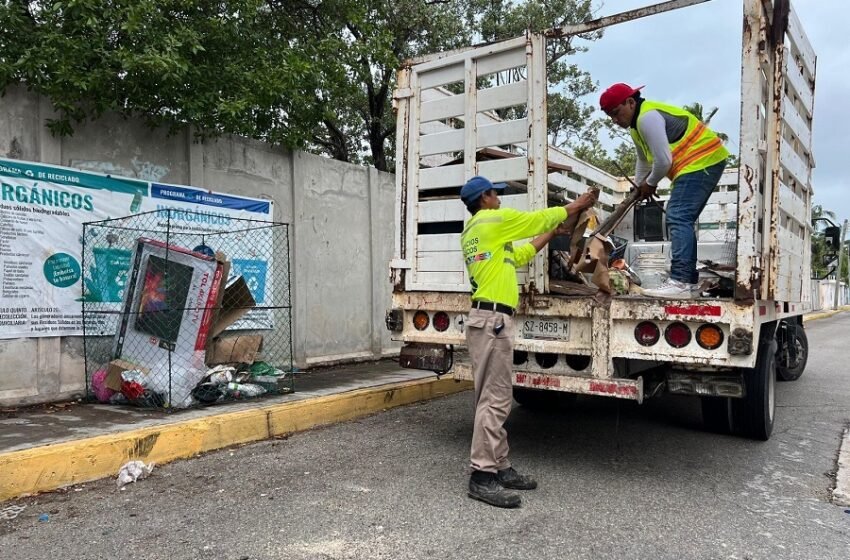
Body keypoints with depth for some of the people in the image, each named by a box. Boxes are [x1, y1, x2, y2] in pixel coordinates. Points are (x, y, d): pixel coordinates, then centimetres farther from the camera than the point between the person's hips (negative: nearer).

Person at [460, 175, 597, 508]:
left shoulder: (472, 232, 24)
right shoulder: (493, 220, -4)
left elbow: (519, 255, 29)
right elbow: (540, 218, 6)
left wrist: (553, 233, 33)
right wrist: (578, 205, 21)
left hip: (488, 318, 10)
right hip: (492, 320, -10)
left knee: (496, 399, 12)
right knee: (493, 400, -9)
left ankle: (499, 468, 19)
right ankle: (482, 476, -5)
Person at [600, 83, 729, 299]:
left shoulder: (647, 117, -18)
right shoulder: (637, 123, 17)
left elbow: (663, 161, -20)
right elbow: (644, 160, 31)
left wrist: (650, 183, -3)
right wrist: (639, 188, 32)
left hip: (702, 161, -11)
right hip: (701, 164, 11)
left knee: (678, 218, -18)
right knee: (681, 220, 13)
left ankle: (680, 282, -24)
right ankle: (688, 280, 17)